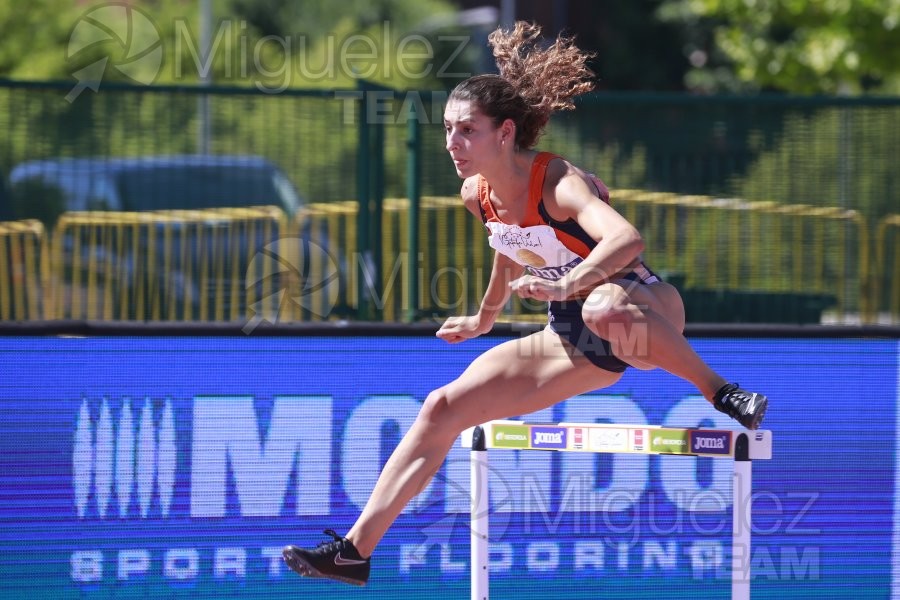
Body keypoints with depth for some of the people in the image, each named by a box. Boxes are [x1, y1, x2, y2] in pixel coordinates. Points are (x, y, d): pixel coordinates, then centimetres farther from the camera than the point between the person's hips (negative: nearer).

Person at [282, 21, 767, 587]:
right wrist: (486, 317, 34)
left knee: (605, 310, -46)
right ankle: (357, 549, 0)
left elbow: (627, 239, -42)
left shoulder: (559, 183, -23)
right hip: (579, 342, 8)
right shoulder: (478, 195, 0)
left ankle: (722, 393, -26)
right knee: (444, 407, -2)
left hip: (642, 310, -8)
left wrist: (564, 285, -54)